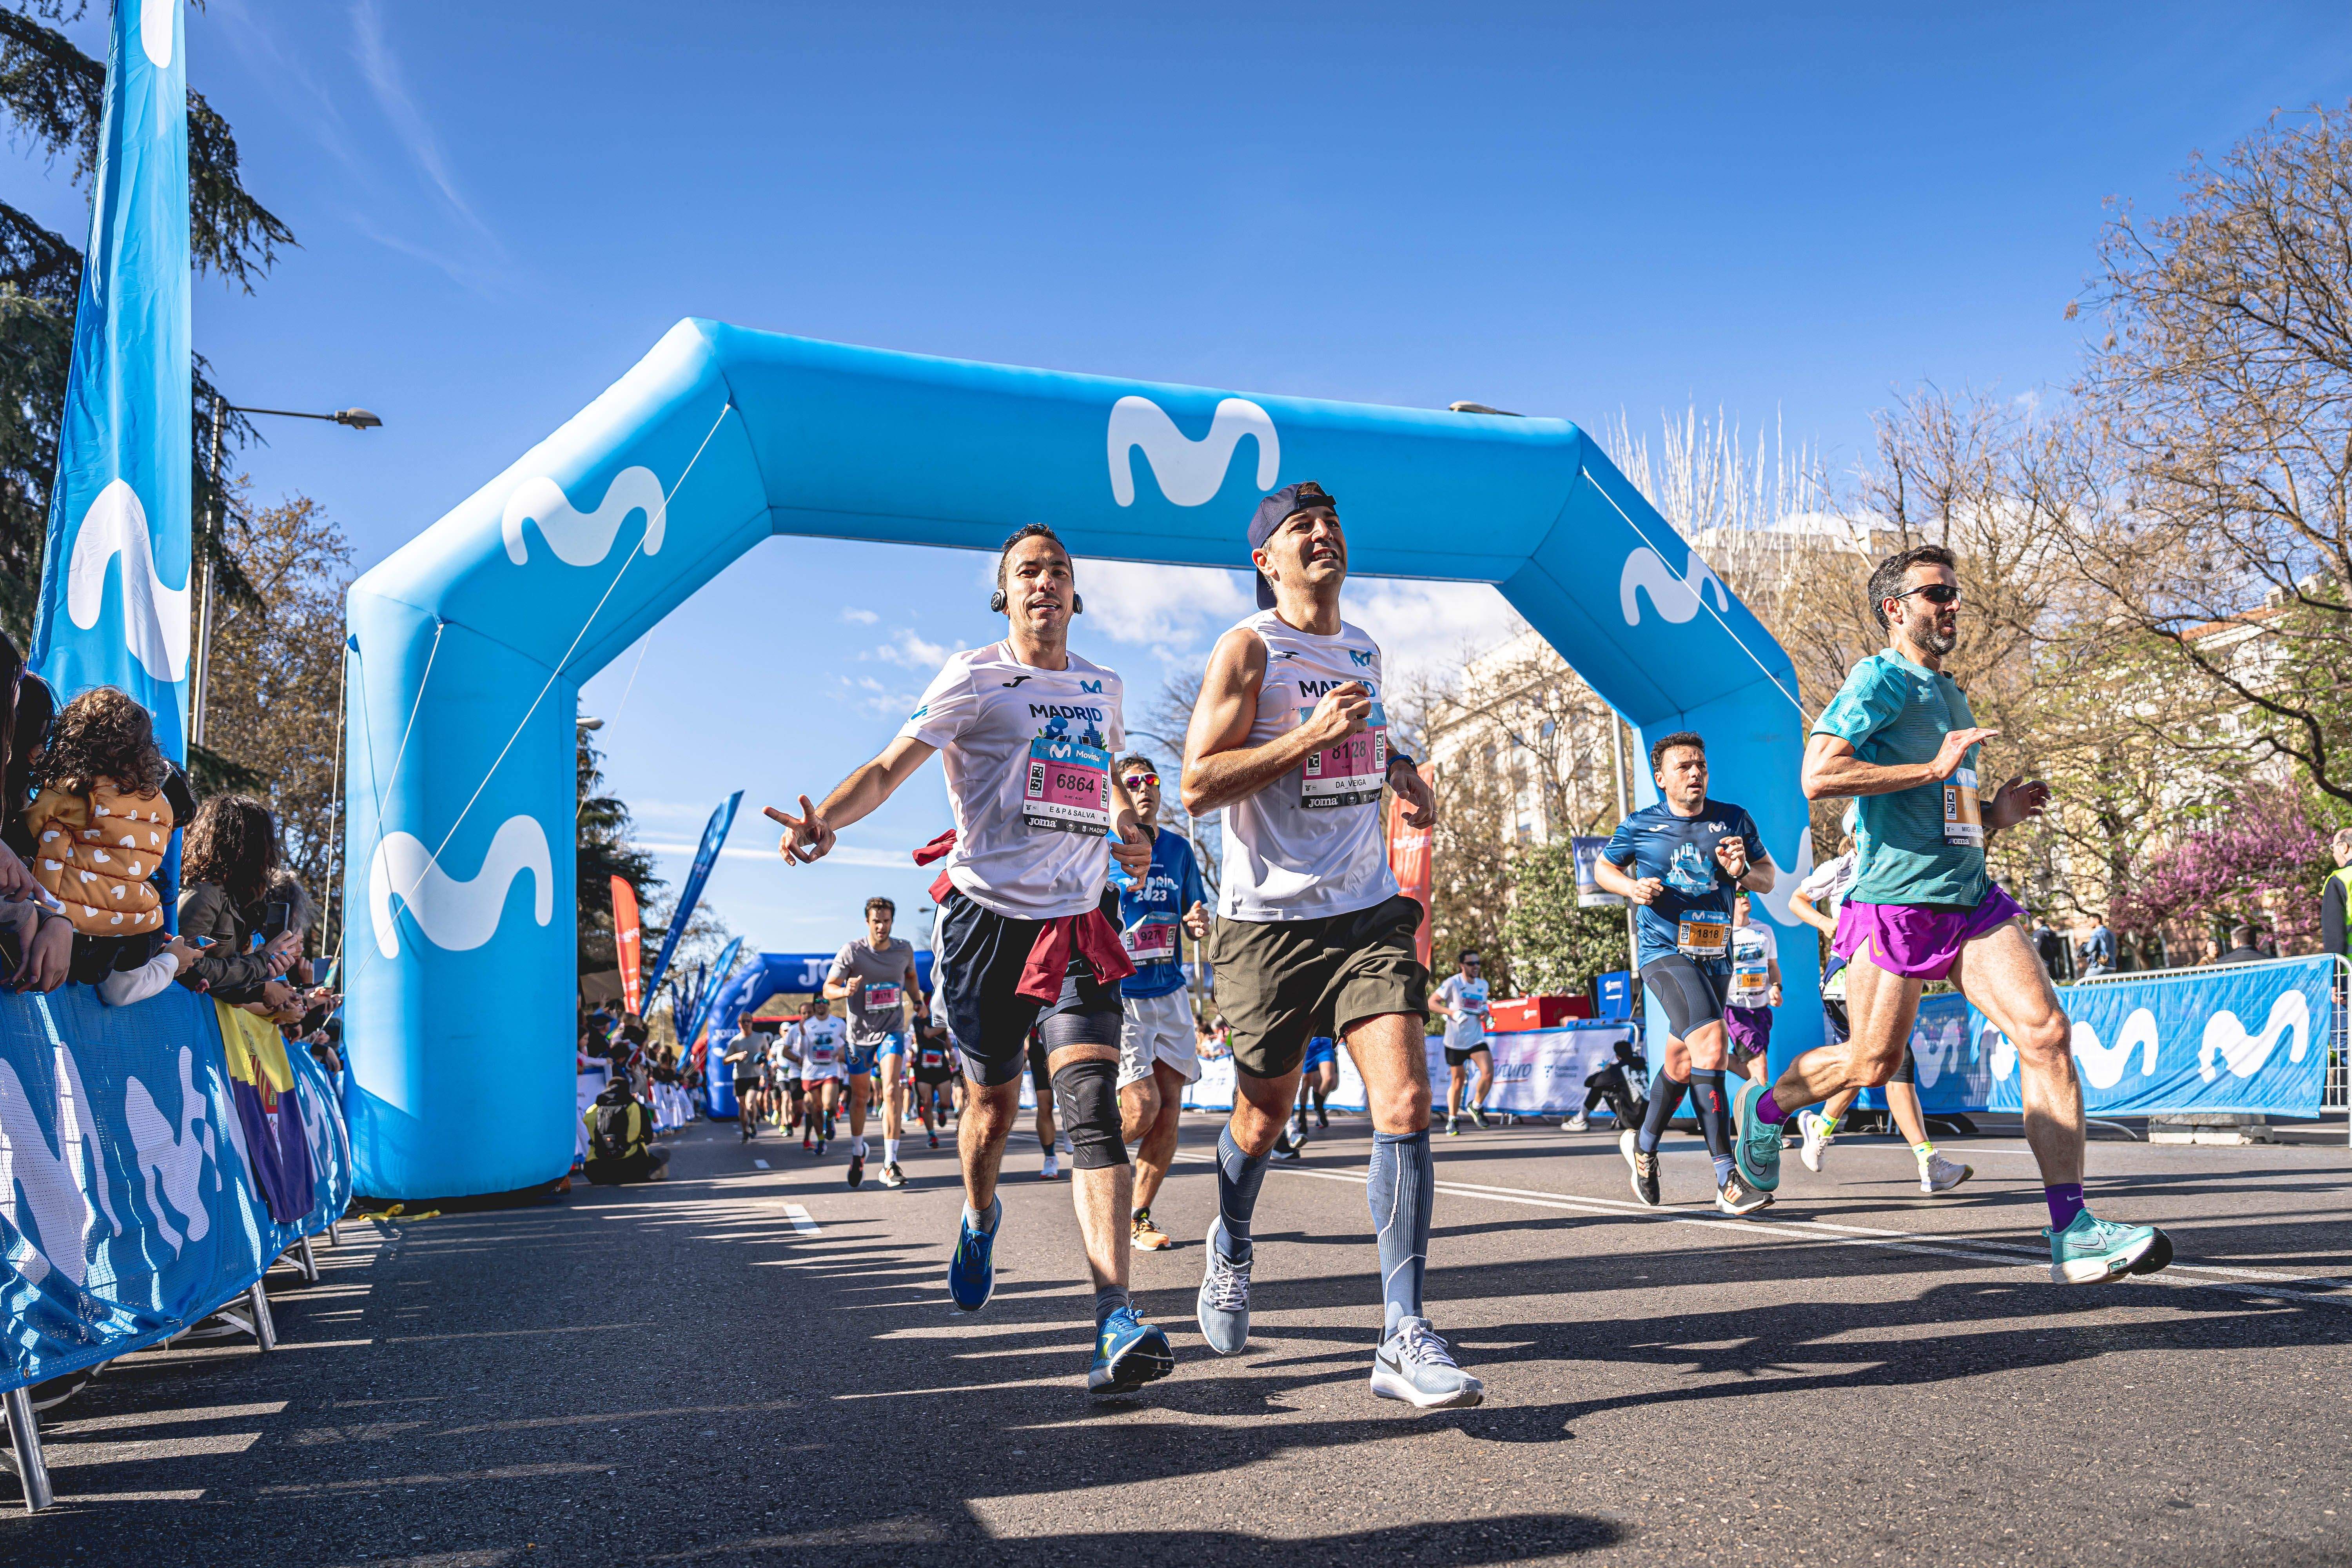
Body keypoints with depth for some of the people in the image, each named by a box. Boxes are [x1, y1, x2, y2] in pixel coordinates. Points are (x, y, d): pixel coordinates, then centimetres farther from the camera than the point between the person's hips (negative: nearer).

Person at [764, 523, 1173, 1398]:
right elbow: (892, 766, -4)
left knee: (1091, 1104, -14)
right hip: (987, 915, -2)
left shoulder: (1102, 686, 14)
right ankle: (980, 1217, 44)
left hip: (1077, 922, 2)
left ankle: (1118, 1325, -21)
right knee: (993, 1103, 9)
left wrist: (1129, 827, 12)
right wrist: (826, 818, -23)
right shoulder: (974, 678, 0)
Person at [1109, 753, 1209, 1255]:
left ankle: (1139, 1218, 15)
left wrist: (1199, 924, -6)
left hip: (1169, 994, 5)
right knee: (1141, 1108, -13)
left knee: (1169, 1110, 1)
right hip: (1116, 994, -5)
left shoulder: (1179, 848, 9)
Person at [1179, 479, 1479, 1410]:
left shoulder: (1364, 651, 14)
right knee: (1263, 1117, 10)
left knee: (1406, 1103, -12)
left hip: (1369, 910, 4)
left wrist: (1399, 768, 12)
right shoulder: (1248, 650, -5)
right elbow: (1197, 784, -13)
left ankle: (1404, 1338, -10)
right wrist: (1311, 735, -19)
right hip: (1270, 917, -4)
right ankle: (1230, 1248, 42)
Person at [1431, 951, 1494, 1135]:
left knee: (1489, 1073, -15)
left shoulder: (1484, 985, 7)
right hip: (1455, 1040, -4)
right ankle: (1453, 1121, 20)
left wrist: (1485, 1015, 0)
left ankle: (1476, 1106, 10)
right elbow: (1432, 1002, -8)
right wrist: (1453, 1013, -21)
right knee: (1457, 1080, 4)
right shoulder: (1453, 983, -10)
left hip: (1477, 1038, 4)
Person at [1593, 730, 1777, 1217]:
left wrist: (1743, 871, -10)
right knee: (1711, 1045, -25)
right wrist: (1632, 887, -5)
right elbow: (1603, 868, 17)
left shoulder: (1734, 820, 7)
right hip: (1663, 952, -4)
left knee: (1681, 1063, 16)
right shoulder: (1639, 825, 2)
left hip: (1716, 956, 4)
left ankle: (1643, 1145, 43)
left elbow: (1769, 881, 14)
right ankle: (1727, 1180, -25)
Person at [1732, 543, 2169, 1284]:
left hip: (1970, 896, 7)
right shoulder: (1880, 679, -4)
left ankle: (2072, 1232, -9)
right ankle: (1764, 1107, 32)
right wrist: (1936, 768, -17)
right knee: (1871, 1064, 1)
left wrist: (1998, 812, 12)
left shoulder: (1950, 693, 23)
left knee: (2047, 1031, -10)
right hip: (1895, 900, -7)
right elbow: (1818, 776, -20)